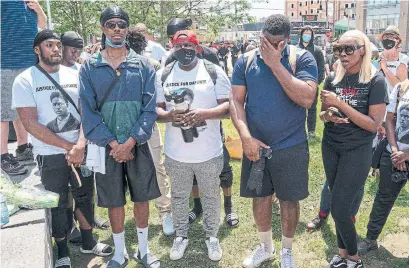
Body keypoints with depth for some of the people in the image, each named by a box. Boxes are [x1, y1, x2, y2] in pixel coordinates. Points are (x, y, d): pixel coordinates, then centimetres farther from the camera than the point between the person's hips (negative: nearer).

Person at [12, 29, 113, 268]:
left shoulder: (74, 76, 4)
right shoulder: (25, 80, -7)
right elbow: (31, 124, -13)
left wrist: (80, 145, -15)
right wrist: (69, 147, -14)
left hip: (81, 149, 4)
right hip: (51, 154, -3)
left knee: (85, 196, 14)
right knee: (58, 203, 9)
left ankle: (88, 242, 34)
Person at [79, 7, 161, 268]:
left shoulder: (143, 65, 0)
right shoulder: (89, 68, 0)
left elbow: (150, 109, -5)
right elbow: (88, 112, -5)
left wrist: (131, 141, -15)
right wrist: (112, 142, -14)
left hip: (138, 145, 1)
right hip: (106, 147, 0)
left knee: (142, 197, 11)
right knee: (114, 201, 10)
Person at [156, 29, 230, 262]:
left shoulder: (214, 71, -4)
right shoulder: (163, 75, 2)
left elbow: (229, 106, -8)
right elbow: (155, 109, 3)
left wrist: (204, 114, -25)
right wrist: (169, 115, -20)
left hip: (209, 152, -1)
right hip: (176, 153, 2)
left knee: (211, 197, 15)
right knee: (179, 197, 18)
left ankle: (212, 236, 37)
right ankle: (181, 235, 39)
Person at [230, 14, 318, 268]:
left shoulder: (303, 58, -8)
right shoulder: (246, 61, -1)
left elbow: (307, 99, -21)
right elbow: (236, 100, -4)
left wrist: (275, 64, -22)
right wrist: (246, 136, -17)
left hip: (291, 147, -2)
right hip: (255, 145, 2)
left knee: (289, 200, 11)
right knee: (260, 197, 15)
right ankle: (265, 246, 39)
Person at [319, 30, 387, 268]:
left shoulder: (375, 80, -11)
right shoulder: (334, 78, 3)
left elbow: (374, 124, -17)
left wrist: (340, 104, -22)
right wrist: (328, 115, -13)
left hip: (358, 150, -5)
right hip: (330, 147, 5)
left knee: (339, 208, -4)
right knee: (339, 205, 11)